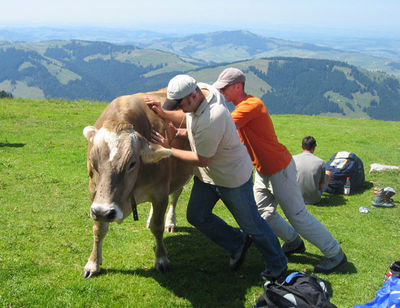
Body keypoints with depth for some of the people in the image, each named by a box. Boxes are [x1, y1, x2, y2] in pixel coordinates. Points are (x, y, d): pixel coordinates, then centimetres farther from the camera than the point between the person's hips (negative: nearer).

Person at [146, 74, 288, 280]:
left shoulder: (211, 120, -38)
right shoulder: (201, 88, -11)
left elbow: (202, 160, -26)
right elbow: (186, 116, 10)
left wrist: (169, 150, -17)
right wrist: (163, 113, -7)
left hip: (232, 177, -9)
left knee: (251, 224, 8)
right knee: (197, 216, 14)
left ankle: (277, 265, 31)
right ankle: (238, 244, 34)